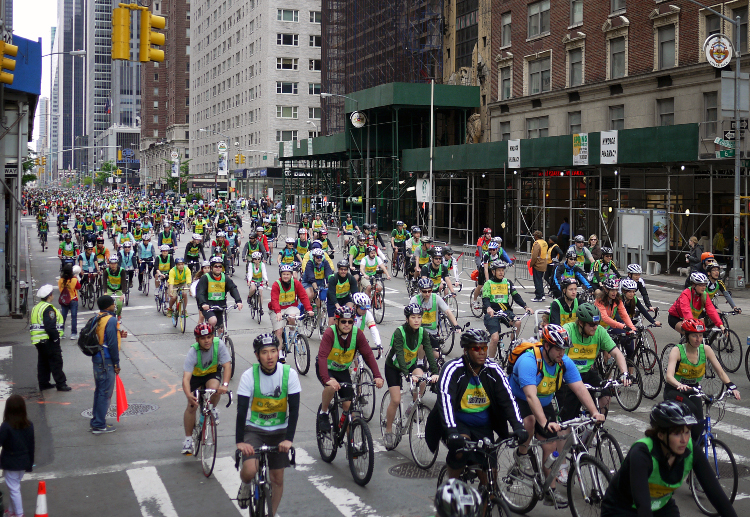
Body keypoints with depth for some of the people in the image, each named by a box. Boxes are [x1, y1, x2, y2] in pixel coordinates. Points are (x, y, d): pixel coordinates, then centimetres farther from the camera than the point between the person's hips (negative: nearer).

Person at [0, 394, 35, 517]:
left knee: (13, 489, 5)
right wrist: (30, 463, 12)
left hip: (10, 464, -6)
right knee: (14, 487, 23)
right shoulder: (29, 425, -4)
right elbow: (32, 446, 3)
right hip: (24, 463, 6)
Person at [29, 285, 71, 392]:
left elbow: (31, 325, 20)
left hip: (38, 341, 10)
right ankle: (61, 384, -3)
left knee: (43, 363, 15)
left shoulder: (35, 308, 15)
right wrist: (56, 338, -16)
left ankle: (43, 383, 20)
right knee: (56, 362, -5)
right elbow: (50, 327, -25)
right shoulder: (48, 309, -17)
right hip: (48, 341, -10)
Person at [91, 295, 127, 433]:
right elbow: (112, 344, -19)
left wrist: (118, 335, 13)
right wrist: (116, 364, -12)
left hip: (97, 358, 9)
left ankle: (95, 420, 28)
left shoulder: (97, 319, 9)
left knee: (99, 390, 19)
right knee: (105, 393, -1)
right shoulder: (111, 320, -16)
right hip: (106, 360, -9)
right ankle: (99, 425, 3)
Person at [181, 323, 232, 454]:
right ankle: (188, 438, 7)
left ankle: (213, 409, 3)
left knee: (214, 389, -32)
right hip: (196, 375, 0)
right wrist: (189, 395, -57)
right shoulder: (193, 352, -32)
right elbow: (186, 378, -39)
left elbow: (227, 365, -31)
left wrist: (225, 385, -48)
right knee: (192, 406, -11)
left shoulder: (219, 344, -29)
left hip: (213, 372, 0)